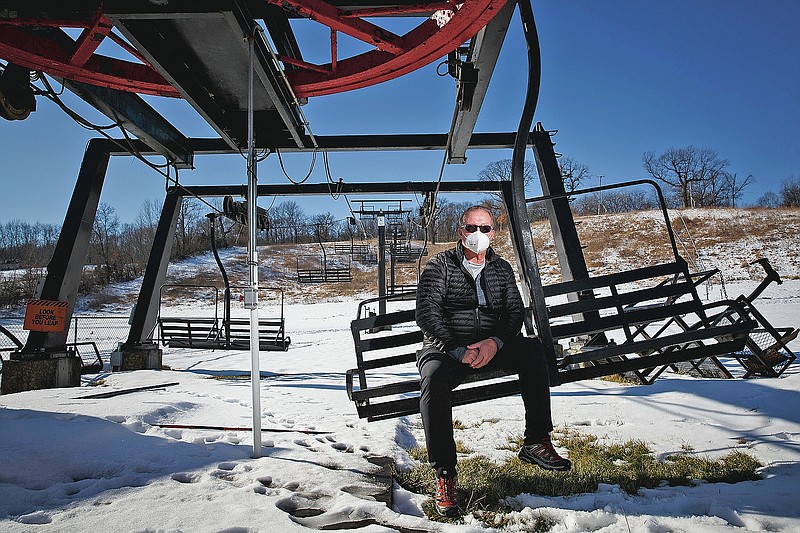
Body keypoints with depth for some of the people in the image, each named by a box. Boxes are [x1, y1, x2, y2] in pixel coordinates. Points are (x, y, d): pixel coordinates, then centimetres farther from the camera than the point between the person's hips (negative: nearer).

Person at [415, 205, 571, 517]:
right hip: (445, 348, -3)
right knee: (433, 379, -34)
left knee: (532, 349, -23)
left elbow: (514, 310, 5)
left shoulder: (501, 268, 15)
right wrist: (458, 350, -20)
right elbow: (427, 313, -8)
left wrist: (494, 342, -16)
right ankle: (444, 474, -23)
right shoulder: (440, 265, 2)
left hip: (492, 346, 3)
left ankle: (536, 443, -17)